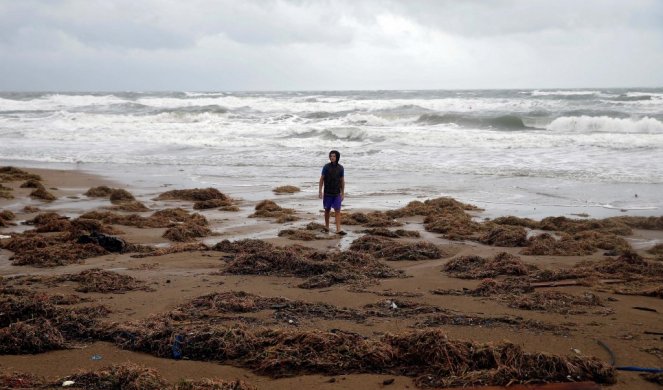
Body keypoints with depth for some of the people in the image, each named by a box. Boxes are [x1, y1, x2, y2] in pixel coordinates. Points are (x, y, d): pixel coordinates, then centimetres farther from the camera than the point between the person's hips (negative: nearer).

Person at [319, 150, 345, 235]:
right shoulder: (326, 167, -7)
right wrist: (320, 192, -7)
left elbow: (342, 181, 6)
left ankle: (338, 230, -9)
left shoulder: (340, 168, -1)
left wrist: (343, 193, 4)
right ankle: (327, 227, 26)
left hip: (337, 193, 1)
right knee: (327, 210, 9)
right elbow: (321, 179, -3)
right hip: (327, 193, -1)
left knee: (337, 211, -5)